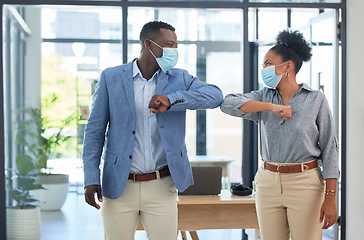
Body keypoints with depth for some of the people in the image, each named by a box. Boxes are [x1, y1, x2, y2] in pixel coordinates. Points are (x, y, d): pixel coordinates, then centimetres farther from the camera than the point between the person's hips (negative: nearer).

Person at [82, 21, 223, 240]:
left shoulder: (180, 78, 6)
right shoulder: (111, 78, 1)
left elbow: (216, 95, -11)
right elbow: (95, 131, 2)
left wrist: (171, 100, -24)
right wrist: (91, 179, -6)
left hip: (162, 188, 1)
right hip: (119, 187, -1)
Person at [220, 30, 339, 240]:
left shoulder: (316, 99, -1)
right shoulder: (265, 96, 8)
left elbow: (329, 148, -3)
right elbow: (228, 103, -9)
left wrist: (330, 198, -9)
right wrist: (271, 107, -17)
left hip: (304, 183, -3)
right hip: (268, 182, 4)